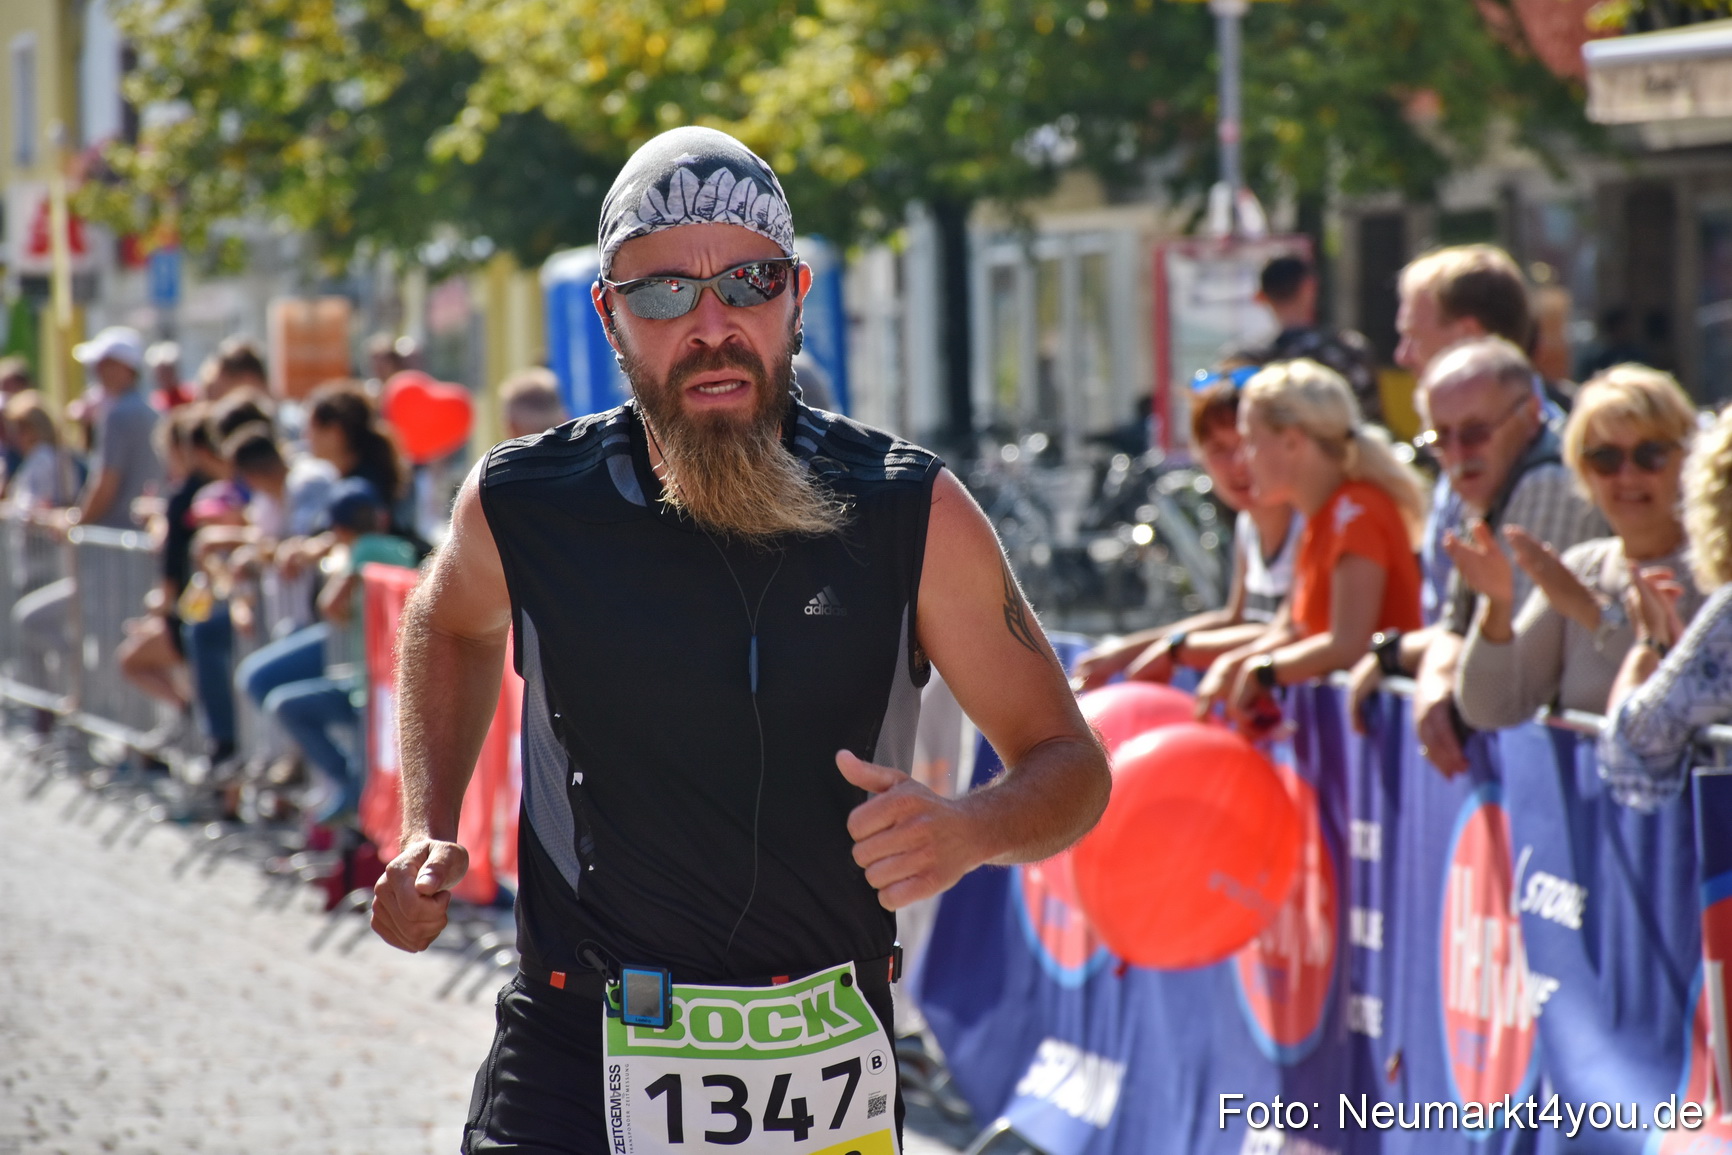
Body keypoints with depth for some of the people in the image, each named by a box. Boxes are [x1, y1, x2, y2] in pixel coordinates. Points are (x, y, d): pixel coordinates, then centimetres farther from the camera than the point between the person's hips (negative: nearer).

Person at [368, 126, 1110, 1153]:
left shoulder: (915, 517, -7)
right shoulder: (518, 507, -4)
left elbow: (1070, 764, 1)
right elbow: (452, 626, 21)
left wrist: (965, 832, -21)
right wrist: (428, 832, 7)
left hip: (826, 1068, 1)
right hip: (578, 1065, -1)